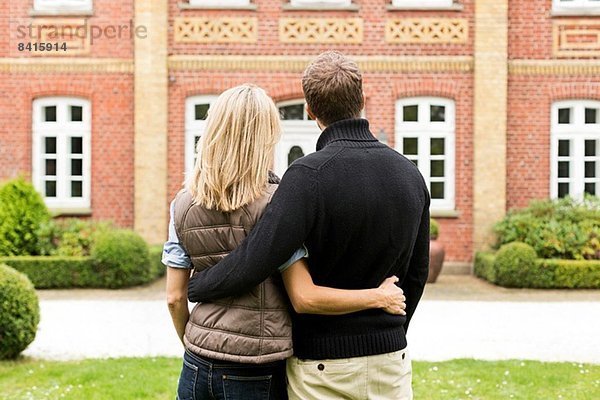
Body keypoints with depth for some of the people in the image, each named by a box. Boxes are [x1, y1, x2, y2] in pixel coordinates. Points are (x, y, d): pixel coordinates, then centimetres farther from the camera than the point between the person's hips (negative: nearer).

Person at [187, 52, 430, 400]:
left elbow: (253, 262, -24)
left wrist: (195, 286, -5)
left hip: (324, 366, -5)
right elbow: (417, 274, 11)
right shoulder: (411, 174, 2)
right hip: (391, 360, 5)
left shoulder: (309, 175, -19)